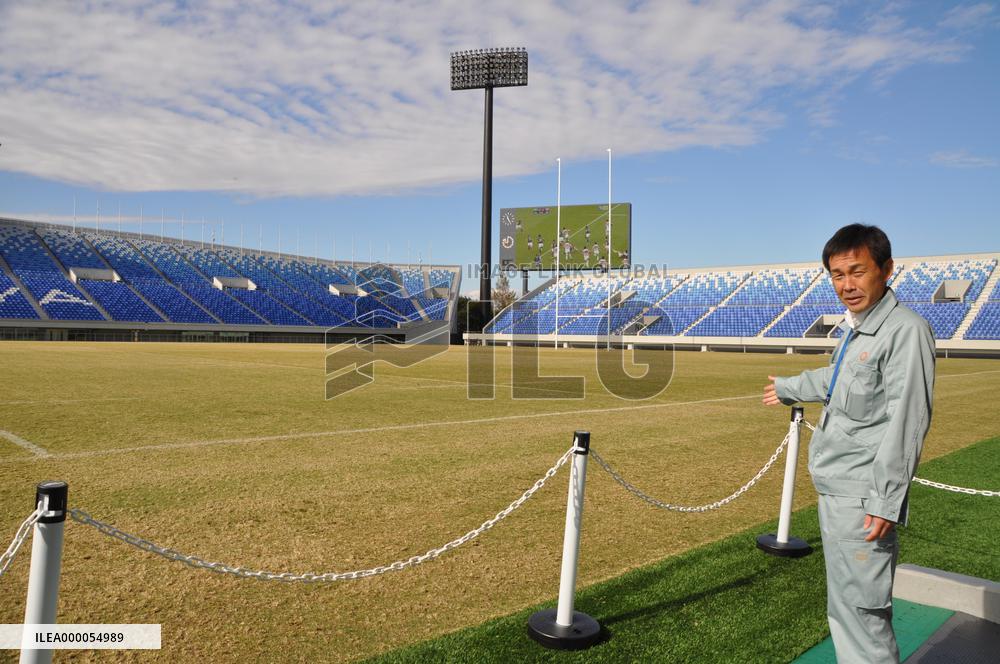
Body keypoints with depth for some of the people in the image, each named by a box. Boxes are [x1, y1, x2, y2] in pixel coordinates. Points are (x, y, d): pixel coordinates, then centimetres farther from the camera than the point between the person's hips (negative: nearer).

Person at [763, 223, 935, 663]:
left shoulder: (906, 330, -15)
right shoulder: (855, 328, 12)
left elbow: (906, 422, -21)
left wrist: (886, 501, -23)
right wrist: (789, 389, 47)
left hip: (863, 499, -9)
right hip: (835, 491, 9)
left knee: (862, 609, -7)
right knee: (842, 606, 19)